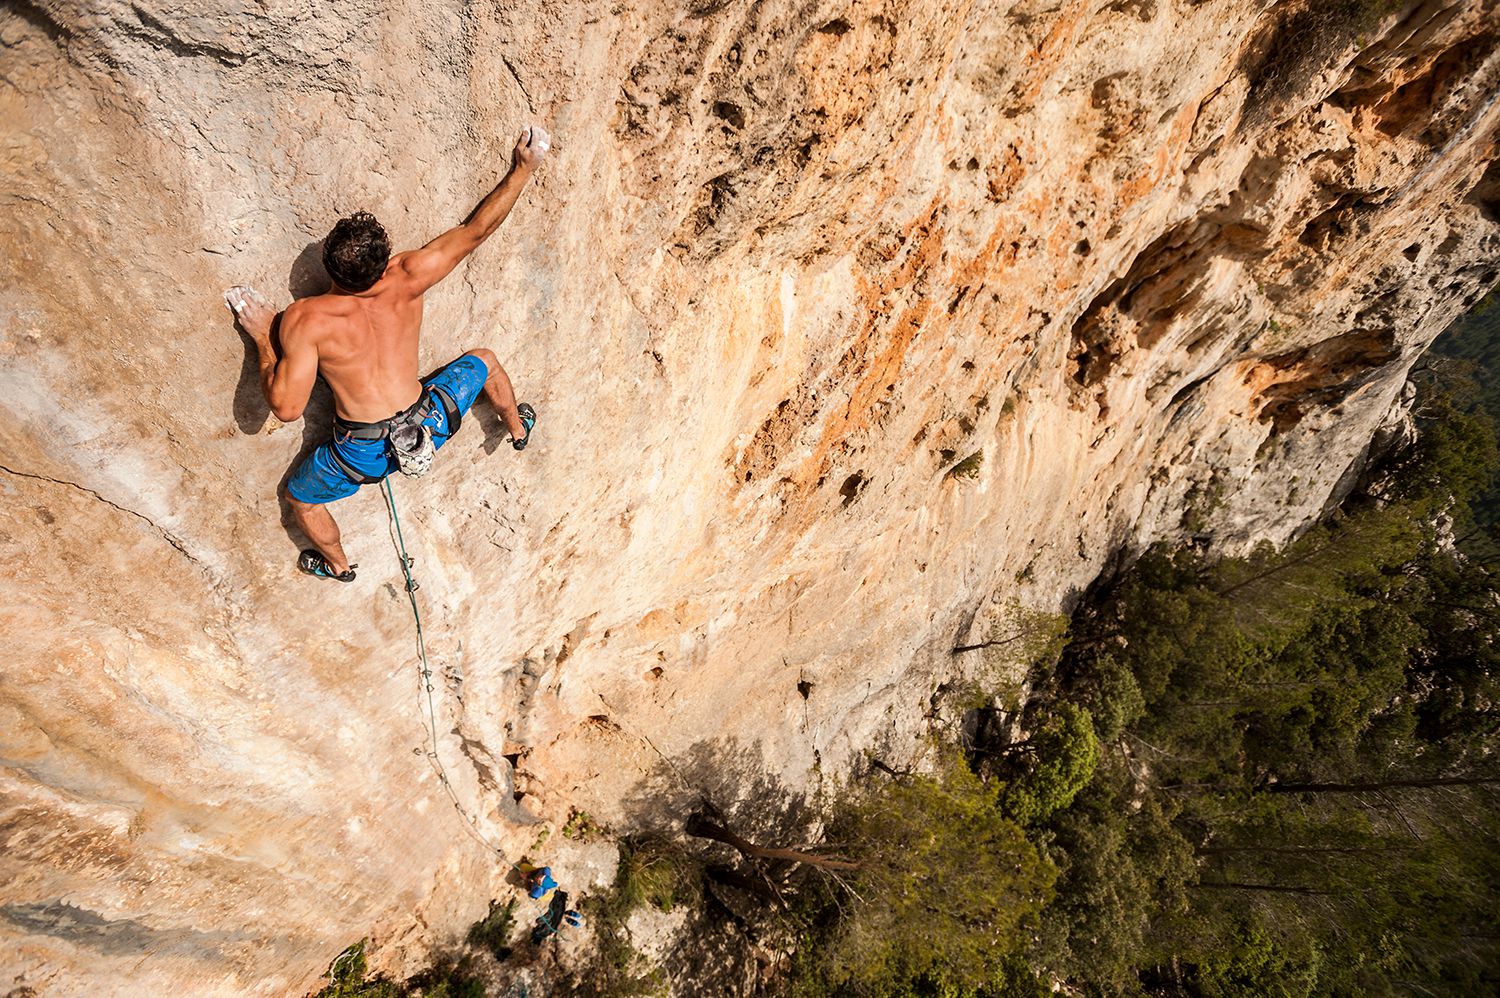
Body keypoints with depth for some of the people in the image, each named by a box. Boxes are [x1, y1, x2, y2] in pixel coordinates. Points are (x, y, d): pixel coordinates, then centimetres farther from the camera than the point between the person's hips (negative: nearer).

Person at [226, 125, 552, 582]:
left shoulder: (305, 320, -22)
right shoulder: (407, 279, -17)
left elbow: (286, 407, -21)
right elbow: (475, 230, -10)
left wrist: (264, 344, -9)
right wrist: (523, 169, -3)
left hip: (365, 455, -1)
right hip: (430, 426, 2)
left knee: (299, 495, 32)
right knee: (484, 360, 28)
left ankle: (338, 564, 54)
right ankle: (518, 428, 52)